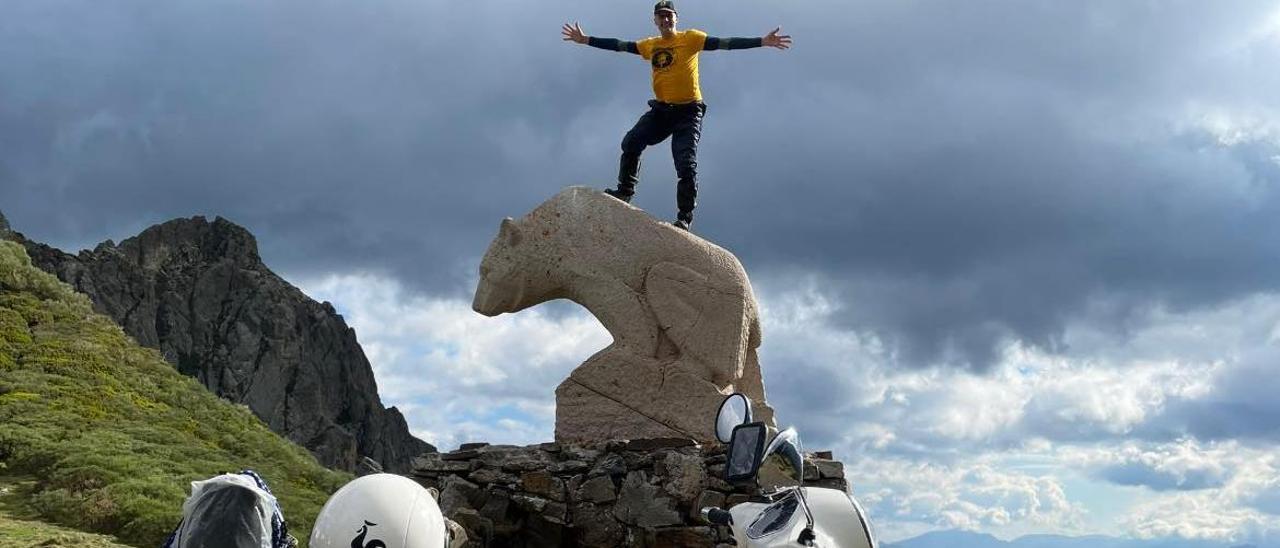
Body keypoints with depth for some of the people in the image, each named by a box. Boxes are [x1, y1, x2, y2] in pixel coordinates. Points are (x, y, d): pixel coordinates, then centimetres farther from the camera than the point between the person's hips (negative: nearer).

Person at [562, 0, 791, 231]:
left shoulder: (690, 38, -3)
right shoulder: (650, 45, 11)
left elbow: (725, 43, -10)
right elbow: (619, 46, 16)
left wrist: (762, 41, -19)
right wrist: (585, 40, 16)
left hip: (688, 111, -5)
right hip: (661, 109, 5)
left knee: (686, 165, -11)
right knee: (631, 143, -8)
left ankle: (685, 218, -7)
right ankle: (625, 191, 5)